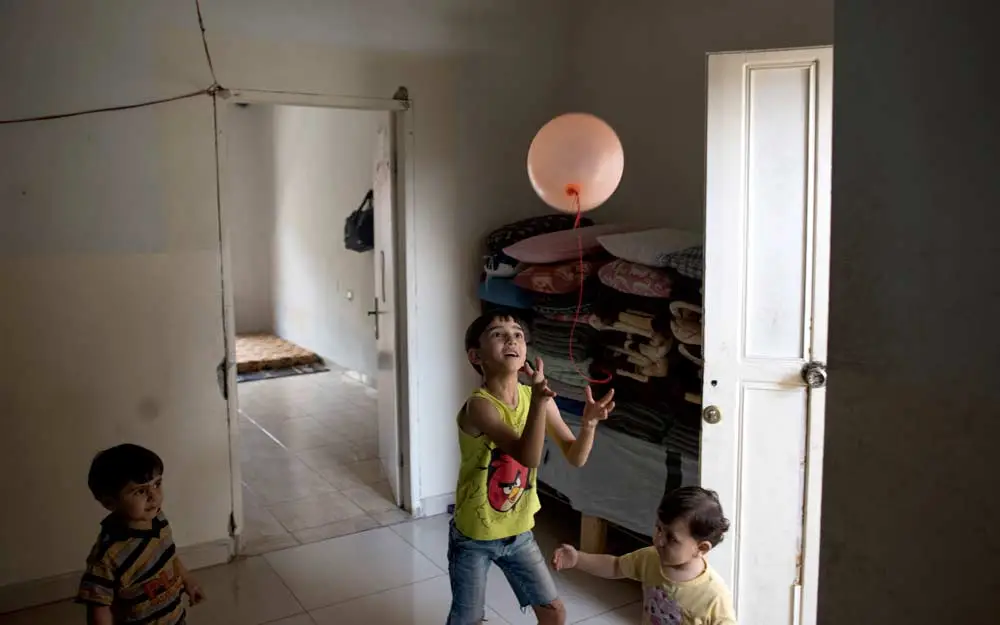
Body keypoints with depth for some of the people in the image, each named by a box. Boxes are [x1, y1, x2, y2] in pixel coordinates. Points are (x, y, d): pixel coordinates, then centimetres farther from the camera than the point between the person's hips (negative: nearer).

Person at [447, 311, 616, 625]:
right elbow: (529, 457, -39)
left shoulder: (537, 397, -8)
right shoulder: (479, 406, -27)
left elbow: (576, 456, -4)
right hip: (474, 536, -5)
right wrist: (538, 401, -53)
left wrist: (589, 422, -25)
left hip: (518, 532, 5)